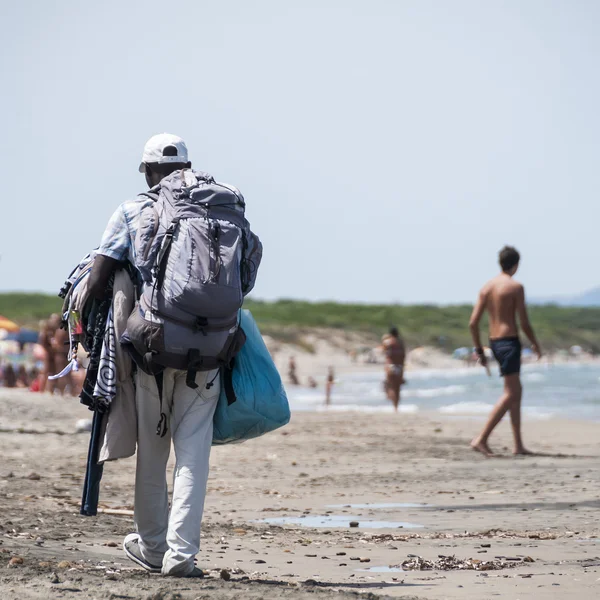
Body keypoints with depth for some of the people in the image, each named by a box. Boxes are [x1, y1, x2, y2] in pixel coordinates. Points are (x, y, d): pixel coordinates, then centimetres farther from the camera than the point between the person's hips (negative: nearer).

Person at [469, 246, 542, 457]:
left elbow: (473, 323, 5)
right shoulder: (515, 287, -10)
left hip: (494, 342, 8)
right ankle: (482, 439, -20)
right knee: (510, 394, -8)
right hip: (510, 341, -8)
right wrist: (535, 343, 4)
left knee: (517, 391, 16)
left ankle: (518, 445, 16)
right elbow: (524, 322, -12)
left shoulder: (486, 287, 9)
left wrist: (479, 350, 13)